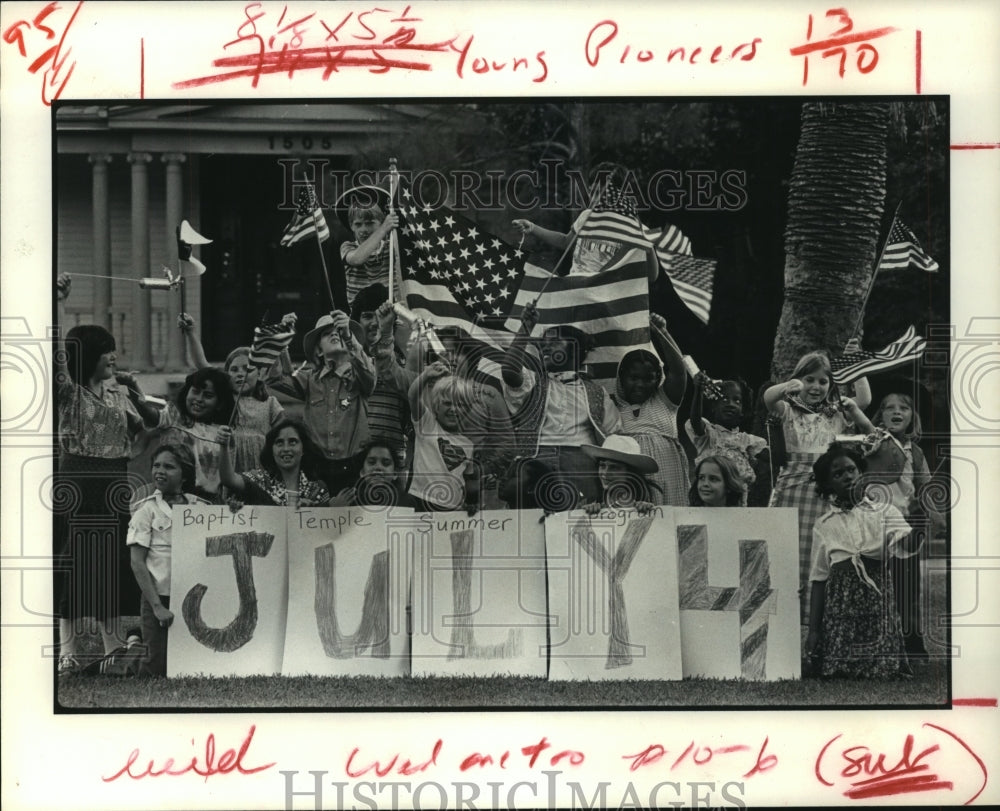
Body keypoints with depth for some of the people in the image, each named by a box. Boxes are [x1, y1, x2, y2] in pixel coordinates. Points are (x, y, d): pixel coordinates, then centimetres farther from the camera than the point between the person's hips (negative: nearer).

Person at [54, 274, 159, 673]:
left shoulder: (121, 389, 11)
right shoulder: (70, 392, -4)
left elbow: (151, 425, 14)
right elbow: (58, 354, -21)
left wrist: (135, 393, 1)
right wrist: (59, 304, -25)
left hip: (115, 484, 5)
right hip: (76, 481, -5)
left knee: (113, 561, 7)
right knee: (74, 559, -3)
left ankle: (113, 645, 14)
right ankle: (68, 649, 3)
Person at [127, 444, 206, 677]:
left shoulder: (199, 506, 7)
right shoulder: (148, 509, -2)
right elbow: (137, 563, -6)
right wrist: (157, 606, -13)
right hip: (160, 598, -3)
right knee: (158, 666, -5)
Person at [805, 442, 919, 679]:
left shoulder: (883, 511, 7)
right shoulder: (824, 526, 11)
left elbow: (907, 547, -11)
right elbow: (819, 580, 11)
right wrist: (813, 630, 6)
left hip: (879, 604, -1)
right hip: (840, 608, 1)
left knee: (884, 673, -5)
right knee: (839, 673, -2)